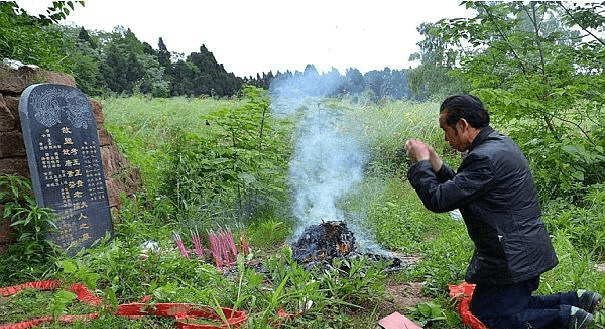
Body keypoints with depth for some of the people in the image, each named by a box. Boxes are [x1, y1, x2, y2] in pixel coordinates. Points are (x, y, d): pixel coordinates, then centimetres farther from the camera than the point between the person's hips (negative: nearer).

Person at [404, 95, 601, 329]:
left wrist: (420, 163, -13)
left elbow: (439, 200, -24)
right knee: (514, 306, 23)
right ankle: (575, 300, 19)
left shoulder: (485, 158, -27)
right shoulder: (501, 143, 6)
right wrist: (434, 163, 3)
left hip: (513, 256, -10)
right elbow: (460, 188, 11)